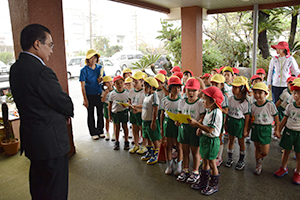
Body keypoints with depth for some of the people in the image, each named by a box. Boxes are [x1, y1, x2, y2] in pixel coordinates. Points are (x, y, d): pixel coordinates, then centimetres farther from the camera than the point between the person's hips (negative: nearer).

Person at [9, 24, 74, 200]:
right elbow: (64, 103, -18)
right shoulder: (42, 72, -25)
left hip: (31, 138, 9)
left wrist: (63, 112, 2)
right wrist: (69, 112, 5)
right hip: (51, 141, -9)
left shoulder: (16, 68, 5)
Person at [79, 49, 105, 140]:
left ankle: (100, 131, 28)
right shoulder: (84, 70, -9)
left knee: (100, 113, 12)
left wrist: (100, 80, -11)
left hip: (99, 94, 4)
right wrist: (85, 100, -13)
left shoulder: (100, 68, 3)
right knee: (91, 115, 9)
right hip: (90, 95, -3)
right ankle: (93, 133, 22)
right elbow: (82, 86, -10)